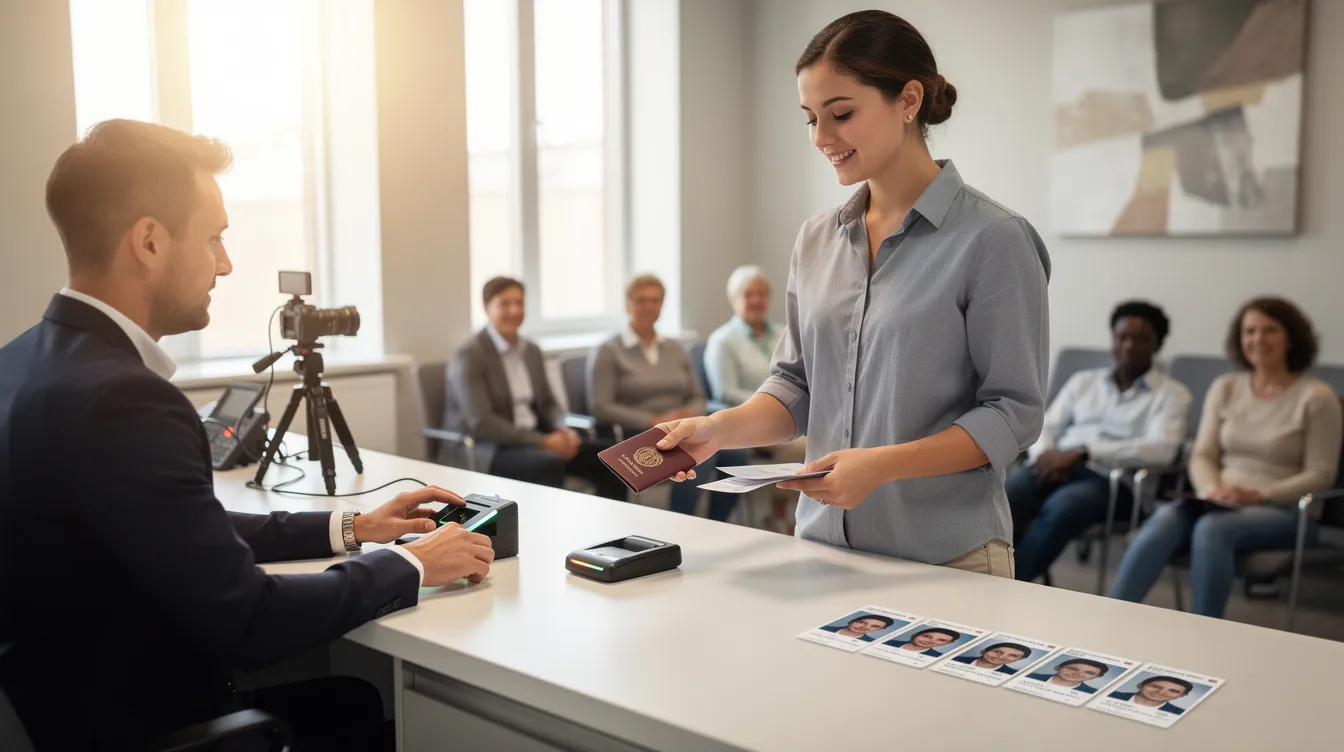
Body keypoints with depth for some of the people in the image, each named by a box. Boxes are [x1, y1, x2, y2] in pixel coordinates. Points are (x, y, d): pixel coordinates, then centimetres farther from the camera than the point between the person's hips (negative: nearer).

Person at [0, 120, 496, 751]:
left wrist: (349, 528, 7)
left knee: (368, 696, 17)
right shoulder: (116, 399, -28)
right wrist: (410, 566, -12)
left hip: (81, 692, 8)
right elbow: (248, 621, -25)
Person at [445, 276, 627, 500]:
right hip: (483, 449, -7)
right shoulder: (468, 356, -12)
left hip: (532, 439, 7)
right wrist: (543, 441, -23)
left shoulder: (531, 350, 11)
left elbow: (548, 403, 17)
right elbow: (480, 423, -20)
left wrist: (563, 430, -8)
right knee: (549, 463, -37)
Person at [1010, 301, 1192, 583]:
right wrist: (1046, 456, -9)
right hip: (1058, 469, 4)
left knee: (1062, 507, -39)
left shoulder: (1172, 394, 10)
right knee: (1005, 494, -32)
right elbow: (1045, 427, 18)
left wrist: (1083, 452, -17)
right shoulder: (1082, 381, 25)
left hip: (1114, 479, -4)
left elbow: (1162, 450, -8)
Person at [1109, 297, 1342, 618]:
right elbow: (1202, 455, 9)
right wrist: (1213, 489, -12)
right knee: (1165, 518, -30)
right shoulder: (1225, 387, 10)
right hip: (1222, 503, 3)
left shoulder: (1316, 396, -2)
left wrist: (1260, 495, -17)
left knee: (1212, 528, -36)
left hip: (1285, 511, -3)